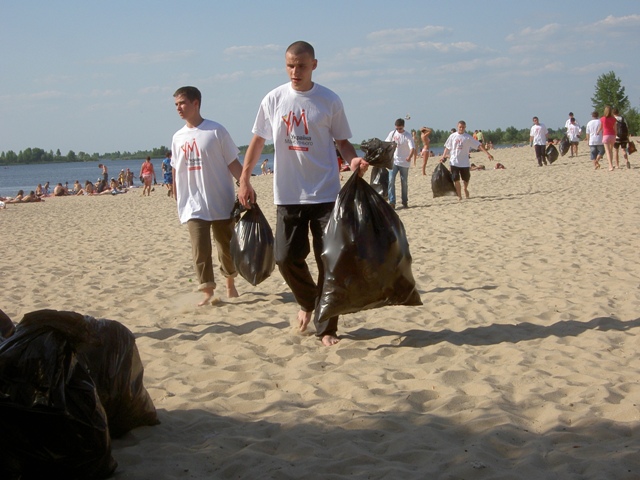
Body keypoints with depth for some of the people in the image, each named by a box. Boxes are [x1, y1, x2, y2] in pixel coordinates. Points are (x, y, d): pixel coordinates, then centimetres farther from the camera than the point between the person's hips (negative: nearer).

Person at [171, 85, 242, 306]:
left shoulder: (216, 131, -5)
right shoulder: (178, 137, 7)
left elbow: (233, 163, -5)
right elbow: (176, 172, 13)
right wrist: (177, 201, 12)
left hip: (221, 202, -2)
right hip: (193, 205, 3)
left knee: (226, 246, 8)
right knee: (200, 249, -7)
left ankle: (230, 284, 28)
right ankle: (208, 292, -2)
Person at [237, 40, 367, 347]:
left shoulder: (329, 101, -1)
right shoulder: (273, 100, 3)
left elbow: (342, 141, 5)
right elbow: (258, 141, 10)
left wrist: (353, 160, -16)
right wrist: (244, 180, 5)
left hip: (325, 194, -1)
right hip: (287, 195, 2)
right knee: (286, 258, 0)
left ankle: (326, 328, 11)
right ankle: (308, 302, 31)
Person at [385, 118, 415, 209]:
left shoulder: (407, 136, -9)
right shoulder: (392, 133, 2)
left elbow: (412, 148, -19)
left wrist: (409, 157, -38)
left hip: (404, 163, -2)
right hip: (393, 161, 2)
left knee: (404, 182, 7)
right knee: (391, 181, -11)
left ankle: (405, 202, 20)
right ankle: (392, 202, -12)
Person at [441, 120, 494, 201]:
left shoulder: (468, 137, -3)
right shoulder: (453, 136, 3)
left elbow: (479, 145, -6)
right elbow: (447, 147, 12)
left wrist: (487, 153, -14)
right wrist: (443, 157, 4)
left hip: (465, 163, 0)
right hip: (454, 162, 0)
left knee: (466, 179, 7)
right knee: (456, 180, -4)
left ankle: (465, 189, 38)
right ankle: (459, 196, 7)